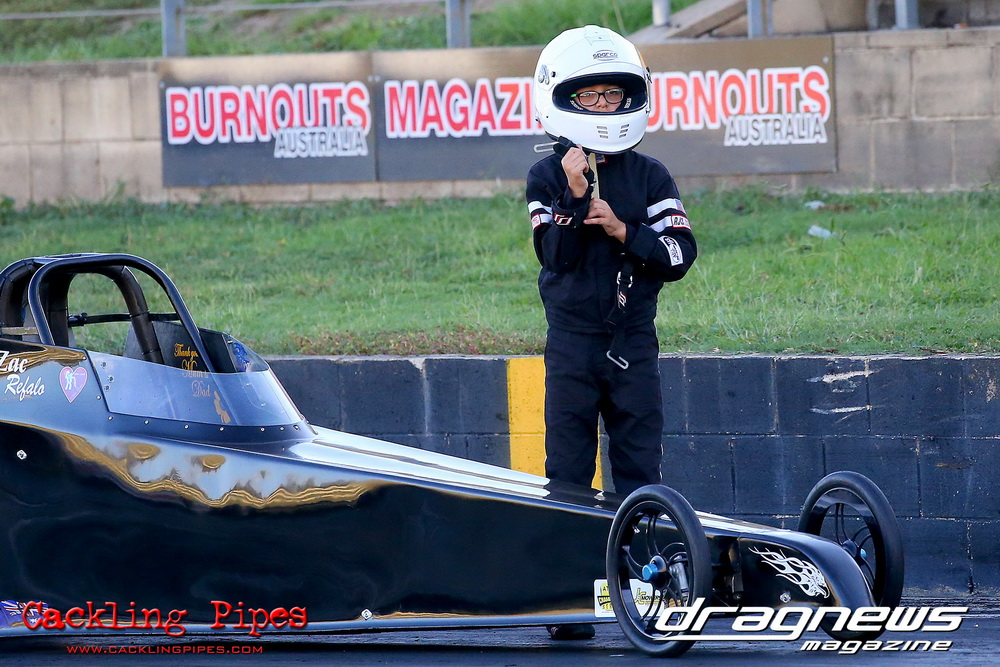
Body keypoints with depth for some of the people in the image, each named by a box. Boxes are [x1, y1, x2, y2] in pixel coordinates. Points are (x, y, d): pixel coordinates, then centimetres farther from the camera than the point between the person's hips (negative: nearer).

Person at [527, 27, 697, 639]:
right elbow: (556, 256, -12)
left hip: (634, 342, 1)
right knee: (568, 474, 1)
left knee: (640, 472, 2)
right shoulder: (548, 178, 0)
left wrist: (623, 231, -15)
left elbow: (680, 254, -4)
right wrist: (575, 198, -23)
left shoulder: (650, 177, 4)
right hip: (572, 342, -1)